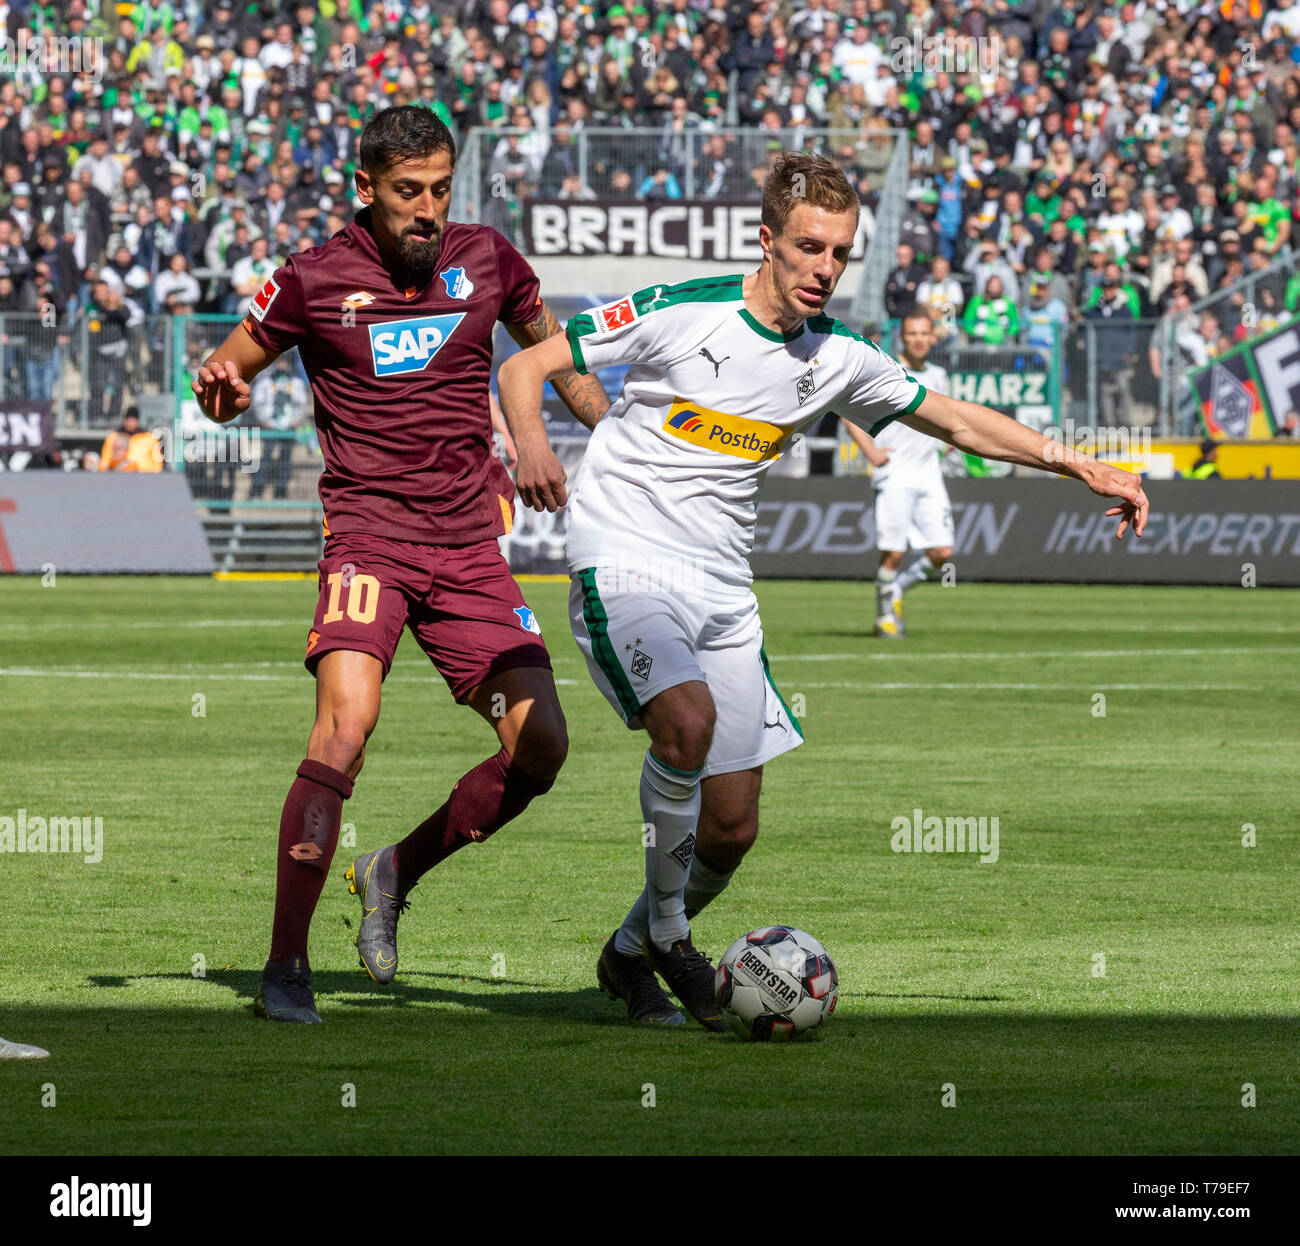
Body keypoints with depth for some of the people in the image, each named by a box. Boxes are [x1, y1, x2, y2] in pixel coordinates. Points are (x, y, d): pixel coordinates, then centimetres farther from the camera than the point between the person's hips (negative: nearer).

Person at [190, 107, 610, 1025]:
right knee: (348, 717, -26)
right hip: (368, 530, -4)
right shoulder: (314, 280, -1)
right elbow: (226, 373, 9)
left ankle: (396, 873, 18)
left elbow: (553, 352, 24)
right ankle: (286, 965, -21)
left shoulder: (485, 260, 7)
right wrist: (221, 389, -15)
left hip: (469, 540, 4)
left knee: (542, 743, -8)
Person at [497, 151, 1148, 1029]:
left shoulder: (840, 359, 4)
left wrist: (1085, 469, 8)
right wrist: (532, 444, -27)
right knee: (687, 719, -32)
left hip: (723, 592, 6)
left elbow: (960, 422, 15)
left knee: (733, 827, 2)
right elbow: (524, 368, -7)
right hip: (624, 562, -6)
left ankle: (630, 958, 28)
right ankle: (666, 928, -11)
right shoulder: (679, 313, -11)